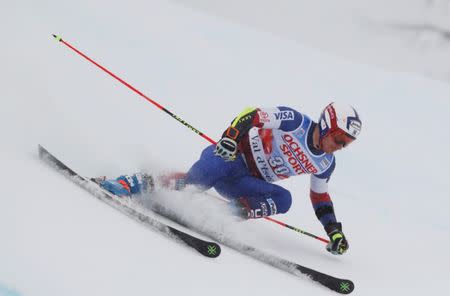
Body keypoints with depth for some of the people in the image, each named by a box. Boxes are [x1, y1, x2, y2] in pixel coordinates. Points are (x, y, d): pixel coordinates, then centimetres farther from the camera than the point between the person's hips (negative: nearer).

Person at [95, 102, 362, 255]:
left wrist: (335, 231, 12)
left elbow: (321, 198, 20)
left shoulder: (325, 164, 6)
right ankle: (139, 184, -28)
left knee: (283, 200, -23)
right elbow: (253, 115, -19)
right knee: (201, 178, -37)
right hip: (231, 156, -6)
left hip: (246, 183, 6)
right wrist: (231, 136, -36)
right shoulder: (295, 121, -13)